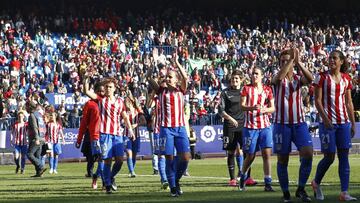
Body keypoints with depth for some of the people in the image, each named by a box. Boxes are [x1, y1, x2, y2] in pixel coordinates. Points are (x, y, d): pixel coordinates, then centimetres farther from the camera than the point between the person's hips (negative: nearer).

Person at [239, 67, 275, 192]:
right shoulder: (246, 89, 3)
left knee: (267, 153, -10)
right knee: (250, 156, 3)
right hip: (250, 126, -2)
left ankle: (268, 183, -9)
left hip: (265, 126, 2)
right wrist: (252, 107, -26)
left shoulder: (267, 90, 9)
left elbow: (273, 108, 7)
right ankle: (242, 178, 28)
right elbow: (242, 106, -6)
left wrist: (265, 109, -15)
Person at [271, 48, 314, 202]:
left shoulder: (298, 78, 8)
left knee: (308, 154, -14)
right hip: (282, 124, -2)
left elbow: (310, 79, -16)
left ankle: (301, 189, 1)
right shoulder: (277, 79, 1)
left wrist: (298, 62, -25)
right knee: (282, 160, 3)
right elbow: (279, 77, -26)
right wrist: (291, 59, -25)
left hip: (299, 123, 2)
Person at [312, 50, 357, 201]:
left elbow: (348, 102, 14)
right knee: (329, 157, -4)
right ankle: (316, 183, 21)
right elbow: (317, 100, -7)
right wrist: (324, 118, -19)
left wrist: (353, 123, 12)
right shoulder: (322, 77, -2)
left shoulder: (346, 79, 10)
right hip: (328, 123, -4)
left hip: (344, 122, 4)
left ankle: (344, 193, -2)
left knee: (344, 156, -1)